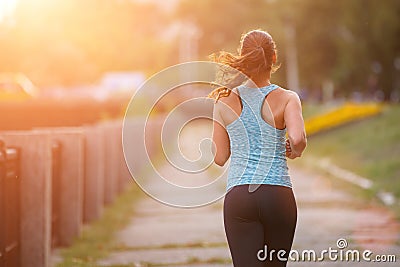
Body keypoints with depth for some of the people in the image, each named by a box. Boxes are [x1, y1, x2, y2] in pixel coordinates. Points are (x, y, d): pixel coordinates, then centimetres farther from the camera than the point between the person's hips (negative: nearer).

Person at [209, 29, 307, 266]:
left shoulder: (225, 101, 3)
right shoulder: (287, 98, -2)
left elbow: (220, 157, 8)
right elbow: (298, 138, -20)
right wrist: (296, 151, 3)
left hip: (238, 196, 0)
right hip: (279, 195, 0)